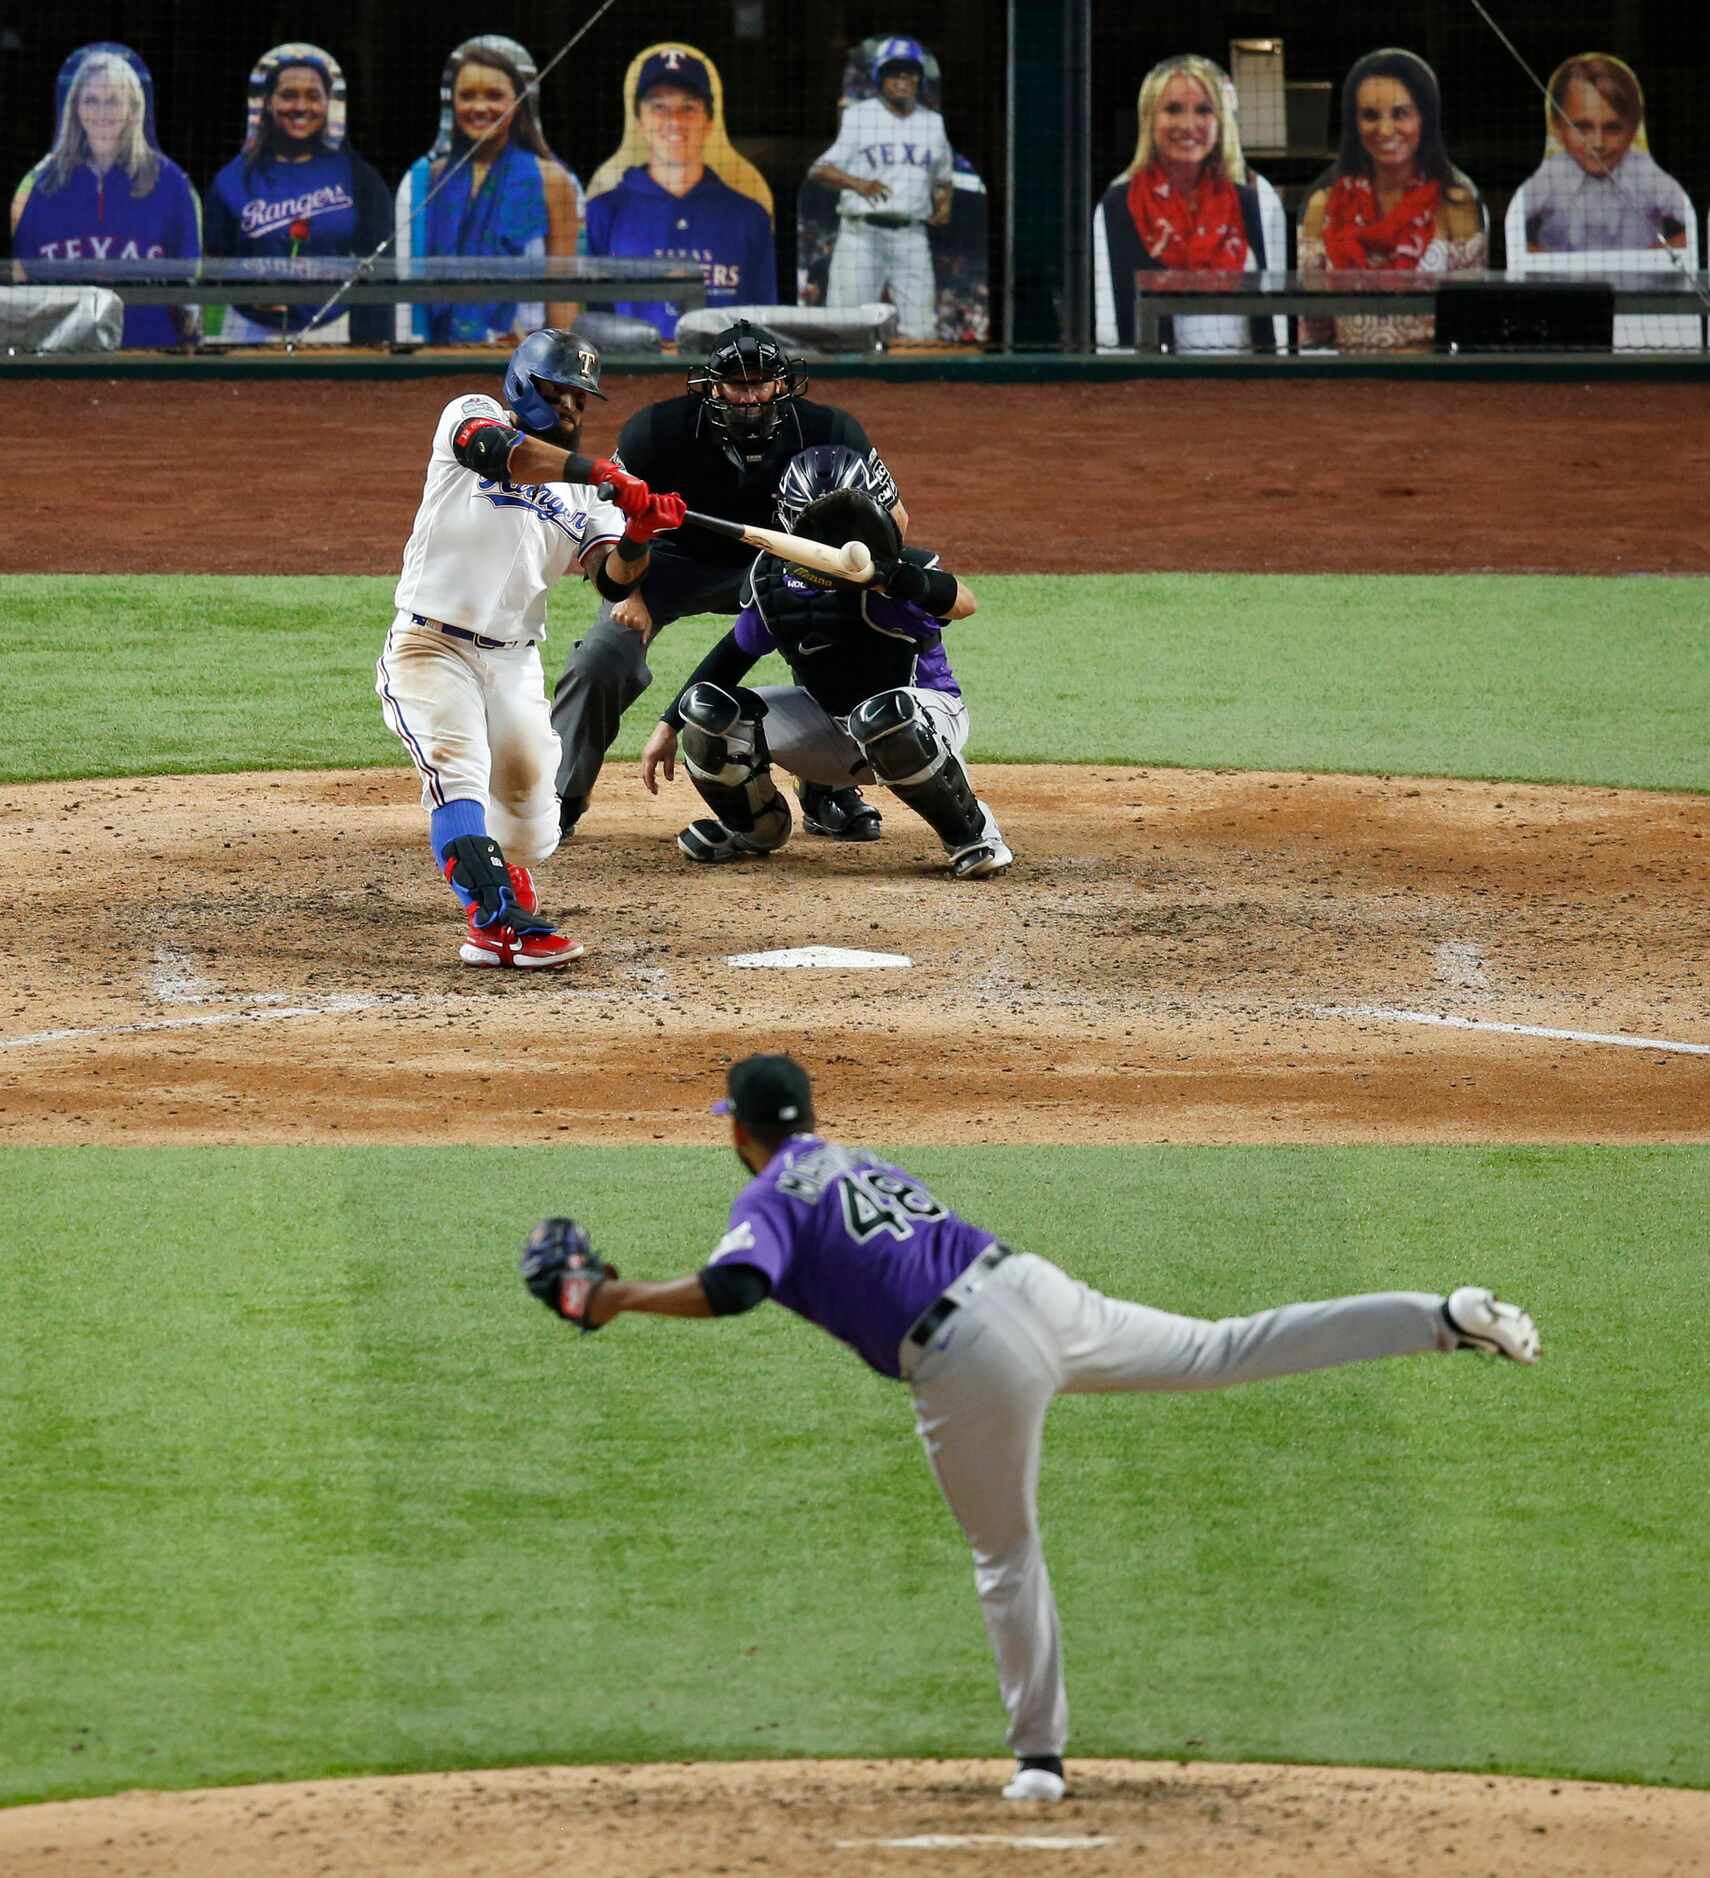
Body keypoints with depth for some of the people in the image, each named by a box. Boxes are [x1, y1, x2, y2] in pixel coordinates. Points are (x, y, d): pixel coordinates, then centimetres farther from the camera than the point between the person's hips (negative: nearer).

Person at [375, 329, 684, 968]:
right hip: (431, 646, -6)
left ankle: (495, 927, 24)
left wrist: (637, 536, -23)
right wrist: (602, 473, -35)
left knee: (527, 793, 2)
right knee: (456, 767, -24)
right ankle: (501, 921, -36)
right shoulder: (472, 417, 1)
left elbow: (614, 580, -1)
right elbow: (502, 453, -25)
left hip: (514, 663, 6)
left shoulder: (583, 491, 14)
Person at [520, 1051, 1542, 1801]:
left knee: (1006, 1554, 12)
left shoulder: (771, 1197, 3)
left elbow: (732, 1289, -17)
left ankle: (1041, 1755, 18)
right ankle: (1447, 1319, -3)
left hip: (966, 1365, -5)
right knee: (1228, 1351, 6)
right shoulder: (867, 1163, 25)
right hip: (1032, 1285, 5)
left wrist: (620, 1296, -6)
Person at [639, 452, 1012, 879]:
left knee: (883, 718, -43)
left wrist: (895, 578, -61)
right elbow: (734, 653, 6)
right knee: (707, 708, -14)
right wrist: (668, 727, 3)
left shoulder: (892, 572, -23)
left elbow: (963, 603, -43)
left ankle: (972, 832, -16)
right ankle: (754, 829, 16)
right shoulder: (776, 581, -8)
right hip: (827, 724, 5)